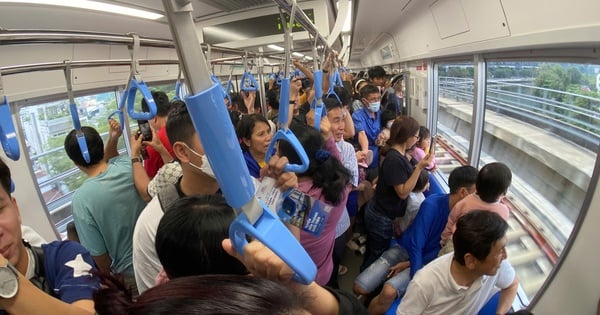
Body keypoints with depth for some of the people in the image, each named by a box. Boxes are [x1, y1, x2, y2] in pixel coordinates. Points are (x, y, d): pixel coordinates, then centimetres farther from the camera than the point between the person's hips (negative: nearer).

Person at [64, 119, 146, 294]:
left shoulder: (80, 199, -24)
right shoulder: (129, 167, -16)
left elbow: (98, 252, -15)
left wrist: (108, 277, 4)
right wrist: (113, 139, -4)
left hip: (130, 273, -4)